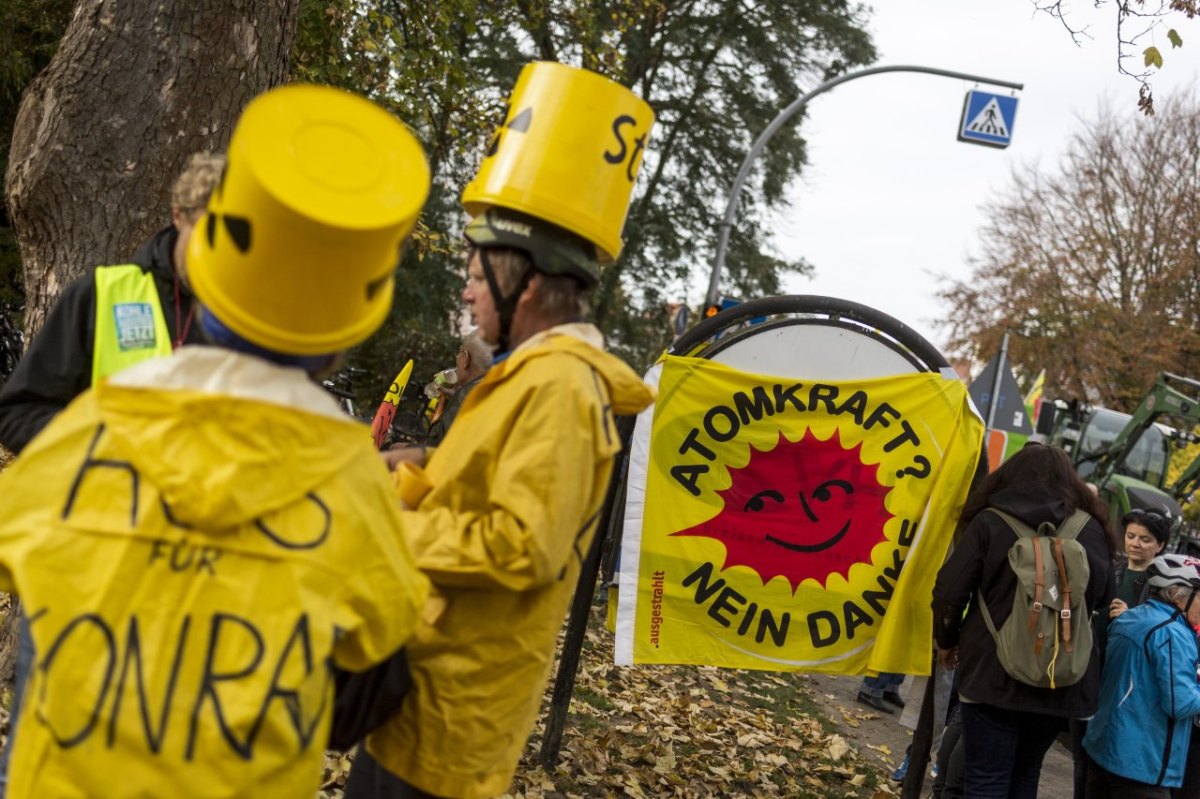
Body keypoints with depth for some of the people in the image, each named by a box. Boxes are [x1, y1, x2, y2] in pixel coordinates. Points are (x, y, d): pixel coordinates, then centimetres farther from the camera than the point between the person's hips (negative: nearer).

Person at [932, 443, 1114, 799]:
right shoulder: (1091, 530, 4)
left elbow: (950, 590, -5)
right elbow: (1103, 597, 15)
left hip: (993, 672, -3)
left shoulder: (990, 522, -4)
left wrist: (947, 640, 11)